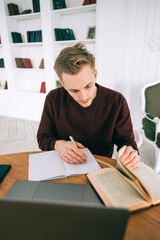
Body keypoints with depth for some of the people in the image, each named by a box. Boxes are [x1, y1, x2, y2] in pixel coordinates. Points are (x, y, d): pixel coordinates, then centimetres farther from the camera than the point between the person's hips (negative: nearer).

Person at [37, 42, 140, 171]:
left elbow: (126, 138, -1)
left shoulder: (116, 101, -12)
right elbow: (43, 138, -1)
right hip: (64, 166, 1)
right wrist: (58, 144, -21)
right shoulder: (54, 99, -10)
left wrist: (131, 153, -22)